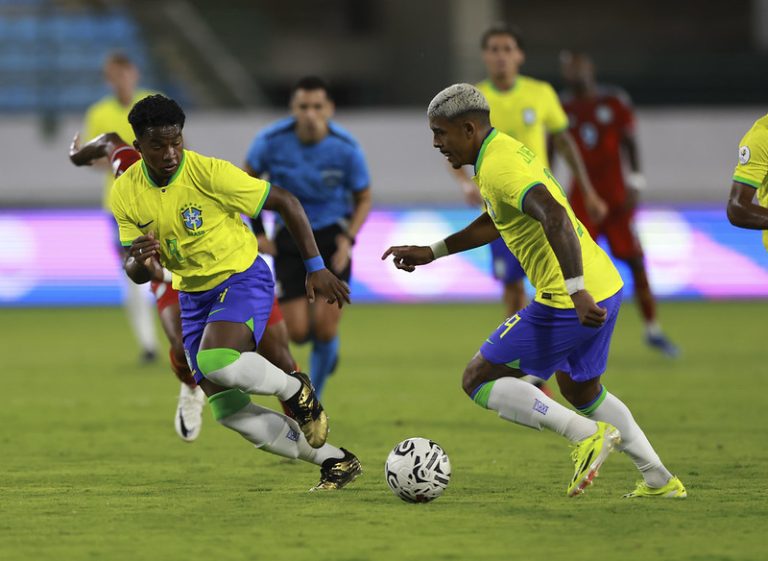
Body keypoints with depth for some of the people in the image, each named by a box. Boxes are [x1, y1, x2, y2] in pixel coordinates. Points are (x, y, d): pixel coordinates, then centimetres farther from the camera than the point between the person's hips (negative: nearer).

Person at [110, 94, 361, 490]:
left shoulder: (209, 173, -22)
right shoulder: (126, 193, -7)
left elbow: (285, 202, -13)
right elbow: (135, 274, -1)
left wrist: (315, 267, -14)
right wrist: (141, 262, -26)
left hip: (242, 278, -6)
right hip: (193, 293, 6)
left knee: (215, 361, -35)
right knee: (228, 411, 2)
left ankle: (297, 392, -4)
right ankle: (337, 463, 15)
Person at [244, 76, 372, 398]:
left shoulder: (346, 148, -17)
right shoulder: (272, 142, -17)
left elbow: (363, 199, 0)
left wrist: (348, 238, -15)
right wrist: (258, 232, -2)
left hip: (333, 236, -1)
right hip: (289, 236, 1)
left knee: (325, 329, -11)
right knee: (297, 332, -6)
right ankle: (327, 348, 34)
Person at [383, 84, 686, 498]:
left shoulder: (498, 166, -16)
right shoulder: (508, 150, 16)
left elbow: (556, 218, -31)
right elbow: (493, 223, 34)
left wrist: (576, 291, -38)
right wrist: (430, 253, 35)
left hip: (569, 304, -10)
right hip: (606, 288, 10)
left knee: (478, 379, -1)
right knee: (580, 390, 29)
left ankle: (586, 434, -10)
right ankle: (659, 481, 27)